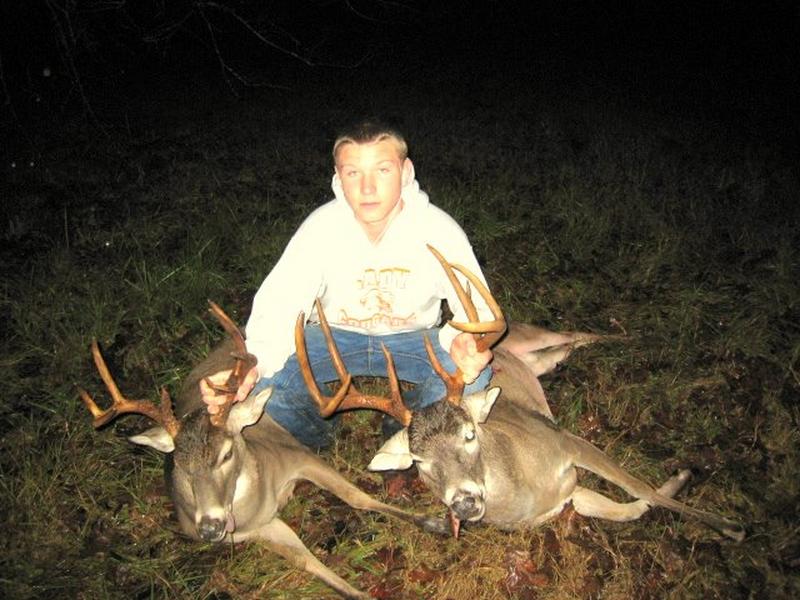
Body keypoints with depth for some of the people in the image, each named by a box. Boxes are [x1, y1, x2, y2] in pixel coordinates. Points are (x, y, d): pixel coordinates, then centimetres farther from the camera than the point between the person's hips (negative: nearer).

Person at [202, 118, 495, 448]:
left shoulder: (440, 229, -20)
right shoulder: (321, 227, -20)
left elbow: (476, 309, -19)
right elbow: (278, 308, -23)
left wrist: (466, 343, -45)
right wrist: (251, 366, -45)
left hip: (410, 339, 0)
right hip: (335, 335, 0)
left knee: (473, 374, -29)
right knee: (266, 381, -26)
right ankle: (317, 437, 9)